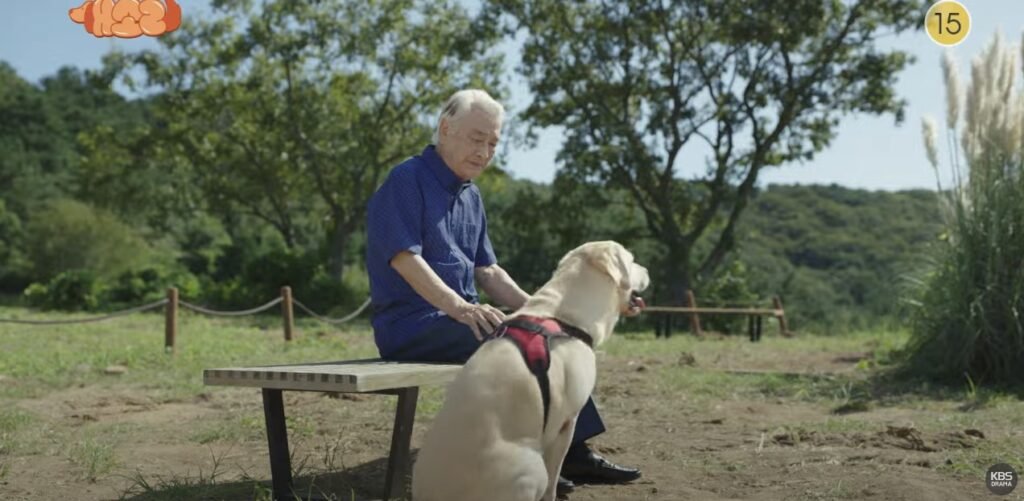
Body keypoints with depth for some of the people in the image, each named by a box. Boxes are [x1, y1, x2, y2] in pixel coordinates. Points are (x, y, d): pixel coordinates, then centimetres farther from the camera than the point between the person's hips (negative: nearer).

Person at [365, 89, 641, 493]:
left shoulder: (471, 197, 18)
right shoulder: (407, 180, -9)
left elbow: (487, 271, 17)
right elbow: (405, 258, -21)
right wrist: (460, 308, -34)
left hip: (460, 317, 9)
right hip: (412, 324, -9)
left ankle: (573, 452, -1)